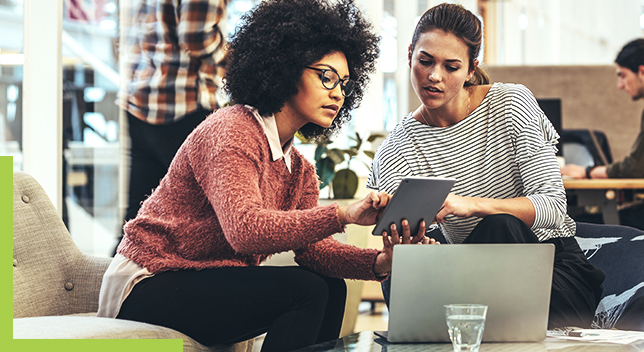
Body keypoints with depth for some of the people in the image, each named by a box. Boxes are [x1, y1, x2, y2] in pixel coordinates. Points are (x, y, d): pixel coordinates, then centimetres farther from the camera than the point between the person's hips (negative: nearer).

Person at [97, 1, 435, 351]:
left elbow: (310, 247, -2)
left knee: (330, 288, -3)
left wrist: (378, 262, -21)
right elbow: (245, 231, -33)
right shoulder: (231, 130, -17)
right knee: (303, 291, -22)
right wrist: (342, 215, -41)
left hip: (207, 284, 9)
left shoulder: (299, 171, 12)